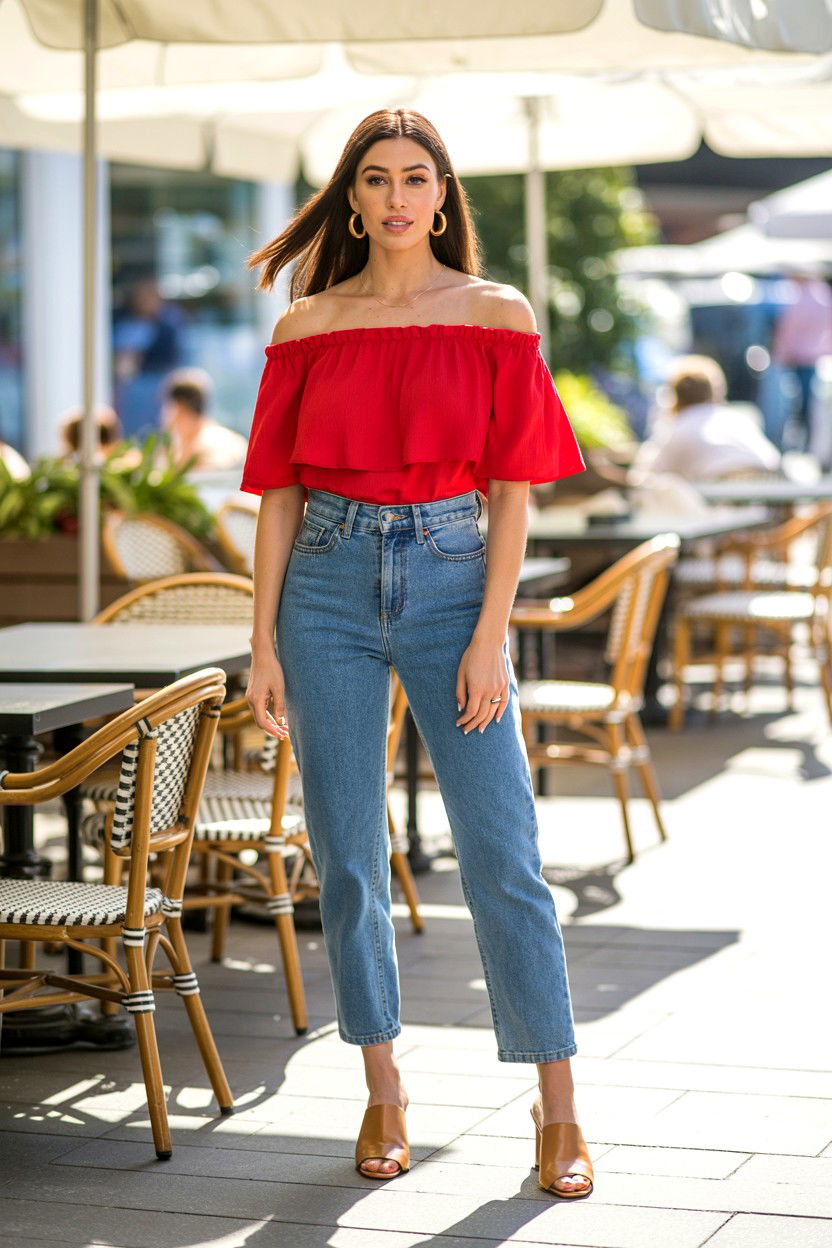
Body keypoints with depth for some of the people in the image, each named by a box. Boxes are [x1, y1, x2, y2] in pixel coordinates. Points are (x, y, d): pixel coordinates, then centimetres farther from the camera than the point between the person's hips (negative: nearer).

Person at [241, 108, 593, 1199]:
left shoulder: (497, 316, 1)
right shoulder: (308, 325, 5)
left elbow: (514, 488, -1)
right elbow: (281, 492, 5)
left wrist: (490, 638, -9)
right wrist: (263, 645, 0)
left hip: (450, 582, -2)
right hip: (329, 586, 2)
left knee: (503, 855, -4)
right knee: (347, 856, 6)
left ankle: (560, 1111, 5)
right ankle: (384, 1093, 20)